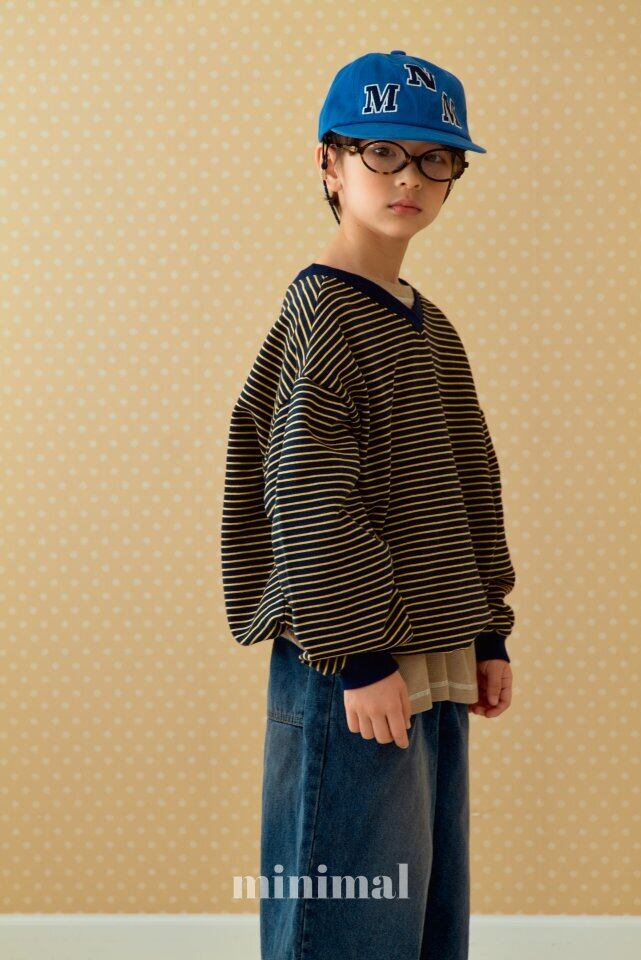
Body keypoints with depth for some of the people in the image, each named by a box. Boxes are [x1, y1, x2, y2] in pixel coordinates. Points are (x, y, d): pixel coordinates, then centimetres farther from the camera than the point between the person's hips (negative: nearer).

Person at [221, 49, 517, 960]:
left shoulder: (434, 329, 14)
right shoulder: (321, 314, -12)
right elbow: (305, 501, -18)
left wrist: (487, 636, 14)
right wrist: (363, 655, -20)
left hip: (437, 665, 9)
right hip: (356, 671, -8)